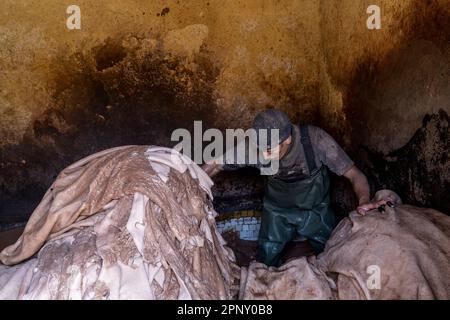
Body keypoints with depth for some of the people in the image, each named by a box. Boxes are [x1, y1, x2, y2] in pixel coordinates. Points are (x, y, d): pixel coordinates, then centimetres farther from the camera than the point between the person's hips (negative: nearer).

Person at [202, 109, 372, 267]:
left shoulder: (315, 139, -35)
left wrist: (364, 202, -47)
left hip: (316, 209, 0)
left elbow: (355, 174, -28)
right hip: (277, 211, 1)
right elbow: (215, 165, -15)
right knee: (266, 263, 11)